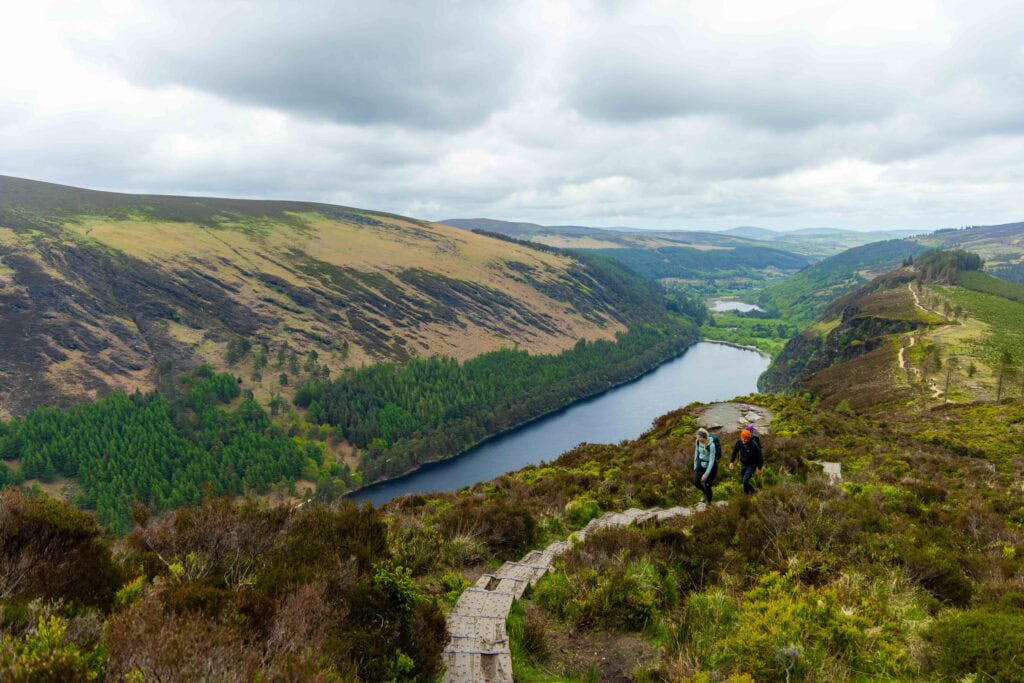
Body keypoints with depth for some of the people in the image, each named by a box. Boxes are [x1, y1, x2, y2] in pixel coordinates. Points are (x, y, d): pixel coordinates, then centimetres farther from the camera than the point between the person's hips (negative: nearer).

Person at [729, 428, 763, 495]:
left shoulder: (754, 445, -28)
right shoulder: (739, 442, -15)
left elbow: (760, 456, -16)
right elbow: (734, 451, 2)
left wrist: (759, 468, -9)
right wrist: (731, 461, -6)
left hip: (752, 465, -5)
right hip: (743, 464, 5)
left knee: (745, 481, -14)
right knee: (742, 480, 14)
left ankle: (753, 491, 13)